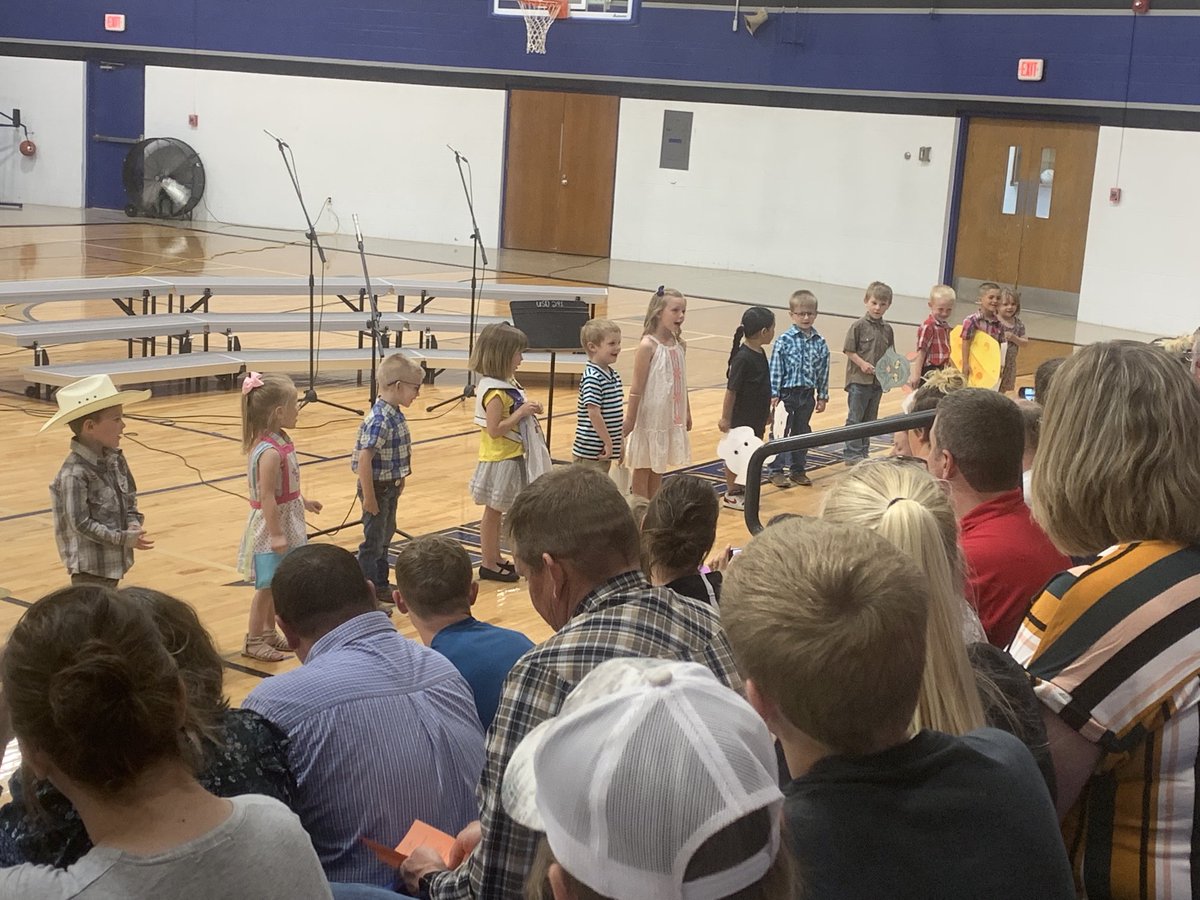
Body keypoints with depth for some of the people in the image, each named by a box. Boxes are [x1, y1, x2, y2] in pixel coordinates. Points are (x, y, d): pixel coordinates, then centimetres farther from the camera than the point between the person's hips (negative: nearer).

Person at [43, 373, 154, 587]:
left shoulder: (115, 459, 2)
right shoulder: (74, 474, -24)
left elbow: (130, 499, 12)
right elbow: (81, 524, -23)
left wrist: (133, 525, -8)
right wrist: (124, 538, -22)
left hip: (114, 560, 8)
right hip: (90, 565, -8)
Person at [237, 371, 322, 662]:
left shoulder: (281, 441, 4)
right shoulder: (269, 452, -26)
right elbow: (266, 496, -26)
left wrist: (303, 502, 28)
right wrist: (276, 534, -24)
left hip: (286, 520, 9)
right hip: (271, 525, -9)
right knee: (267, 585, 1)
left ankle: (269, 632, 32)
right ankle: (253, 641, 13)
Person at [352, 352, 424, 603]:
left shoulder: (395, 414, 1)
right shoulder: (379, 420, -27)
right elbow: (364, 460, -28)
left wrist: (399, 481, 18)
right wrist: (369, 497, -24)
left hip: (390, 487, 9)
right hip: (377, 488, -9)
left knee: (386, 536, 21)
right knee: (373, 541, 2)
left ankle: (381, 587, 36)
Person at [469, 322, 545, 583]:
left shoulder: (506, 385, 7)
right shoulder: (495, 390, -22)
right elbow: (494, 429, -25)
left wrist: (526, 410, 2)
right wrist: (522, 412, -23)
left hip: (511, 457, 9)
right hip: (499, 460, -9)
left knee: (497, 511, 17)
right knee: (493, 511, 2)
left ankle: (495, 559, 27)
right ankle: (488, 564, 11)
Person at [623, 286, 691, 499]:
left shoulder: (678, 344, 4)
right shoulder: (648, 346, -16)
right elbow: (637, 388, -14)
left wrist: (687, 413, 16)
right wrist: (630, 420, -12)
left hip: (671, 418, 6)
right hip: (650, 418, -6)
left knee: (658, 470, 16)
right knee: (642, 470, 6)